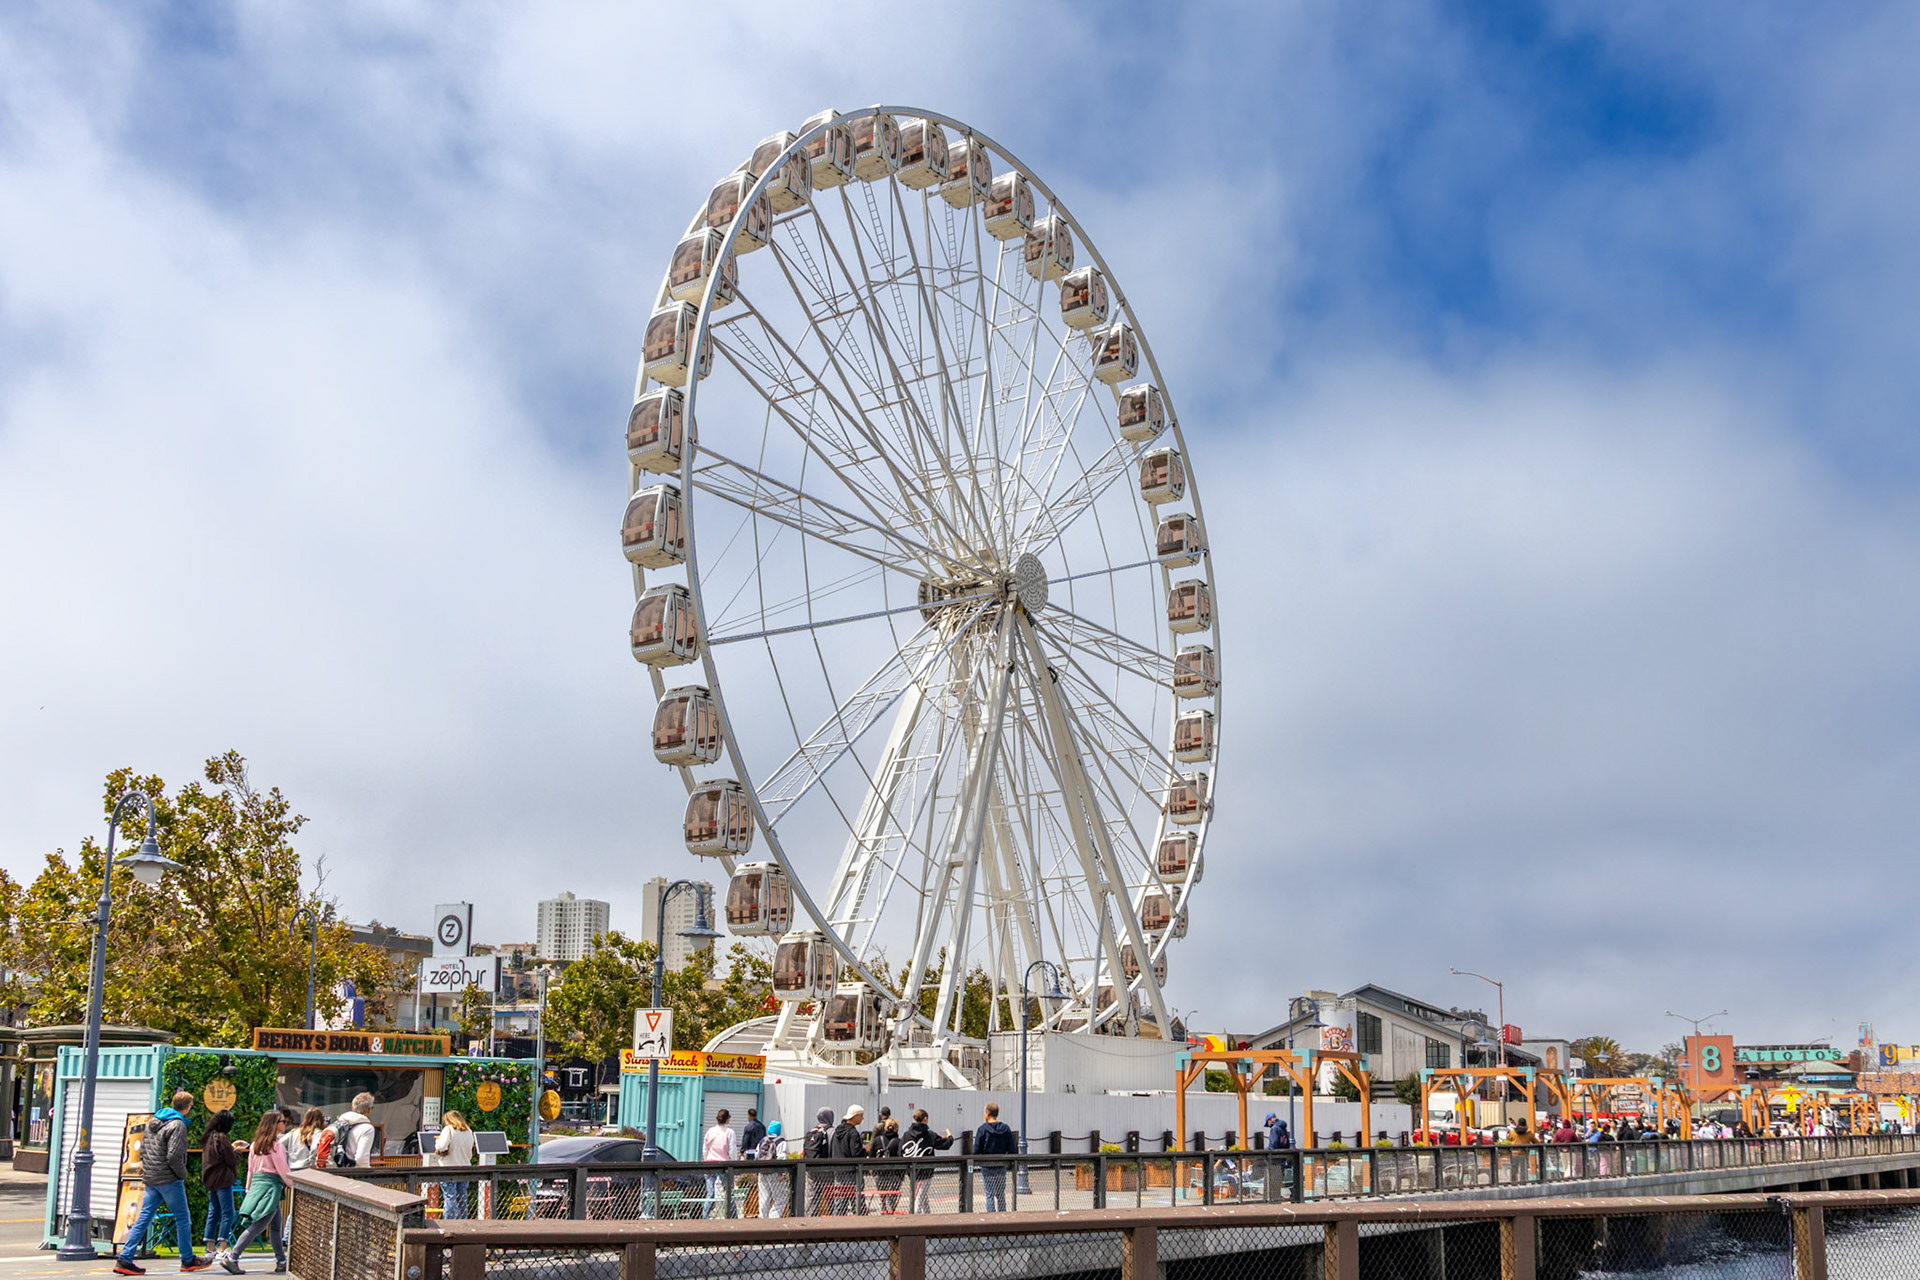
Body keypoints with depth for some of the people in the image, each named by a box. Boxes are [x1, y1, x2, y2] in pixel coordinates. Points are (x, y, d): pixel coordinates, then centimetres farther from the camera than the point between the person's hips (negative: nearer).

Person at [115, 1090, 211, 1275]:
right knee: (183, 1218, 5)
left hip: (151, 1178, 8)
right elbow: (173, 1156, -21)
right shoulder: (177, 1125, -16)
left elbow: (143, 1147, 17)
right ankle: (188, 1260, 13)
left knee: (144, 1217, 8)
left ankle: (124, 1259, 2)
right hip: (169, 1180, -8)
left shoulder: (154, 1121, 11)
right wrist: (182, 1174, -7)